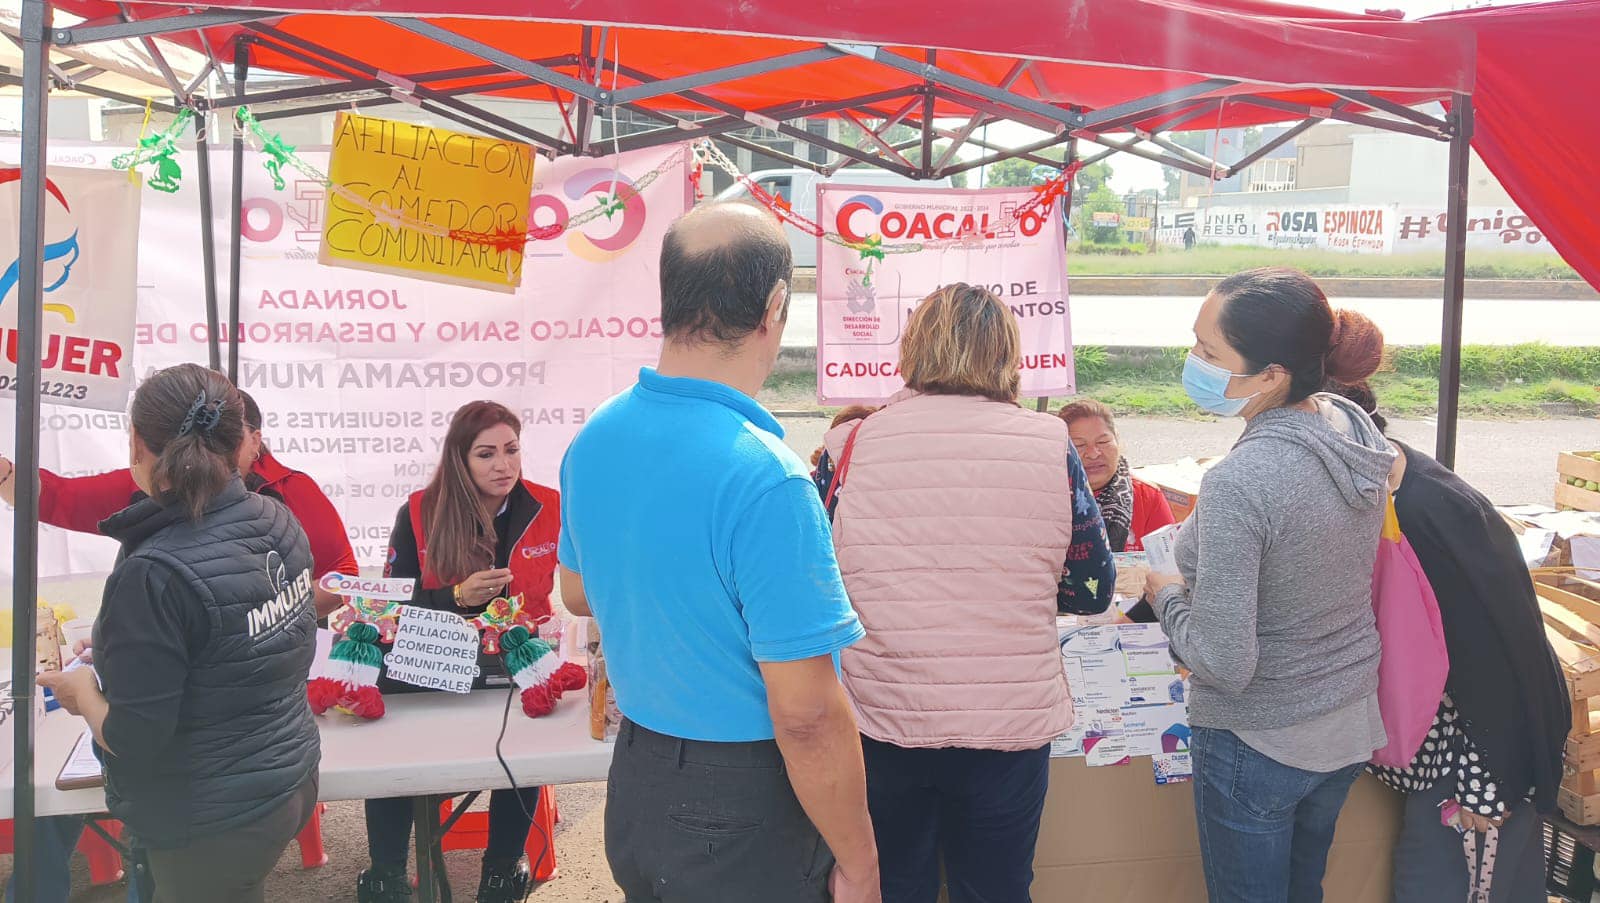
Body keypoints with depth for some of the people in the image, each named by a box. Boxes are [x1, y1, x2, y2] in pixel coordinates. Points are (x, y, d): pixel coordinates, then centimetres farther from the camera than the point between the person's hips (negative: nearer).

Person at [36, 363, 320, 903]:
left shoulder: (154, 576, -28)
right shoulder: (279, 524, -5)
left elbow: (133, 740, -21)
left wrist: (80, 692, -2)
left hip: (214, 825, -7)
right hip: (292, 775, 7)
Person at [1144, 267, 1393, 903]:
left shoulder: (1236, 484, -32)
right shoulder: (1357, 428, -7)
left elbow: (1225, 665, -27)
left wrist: (1166, 596, -10)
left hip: (1258, 747, -7)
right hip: (1350, 727, 7)